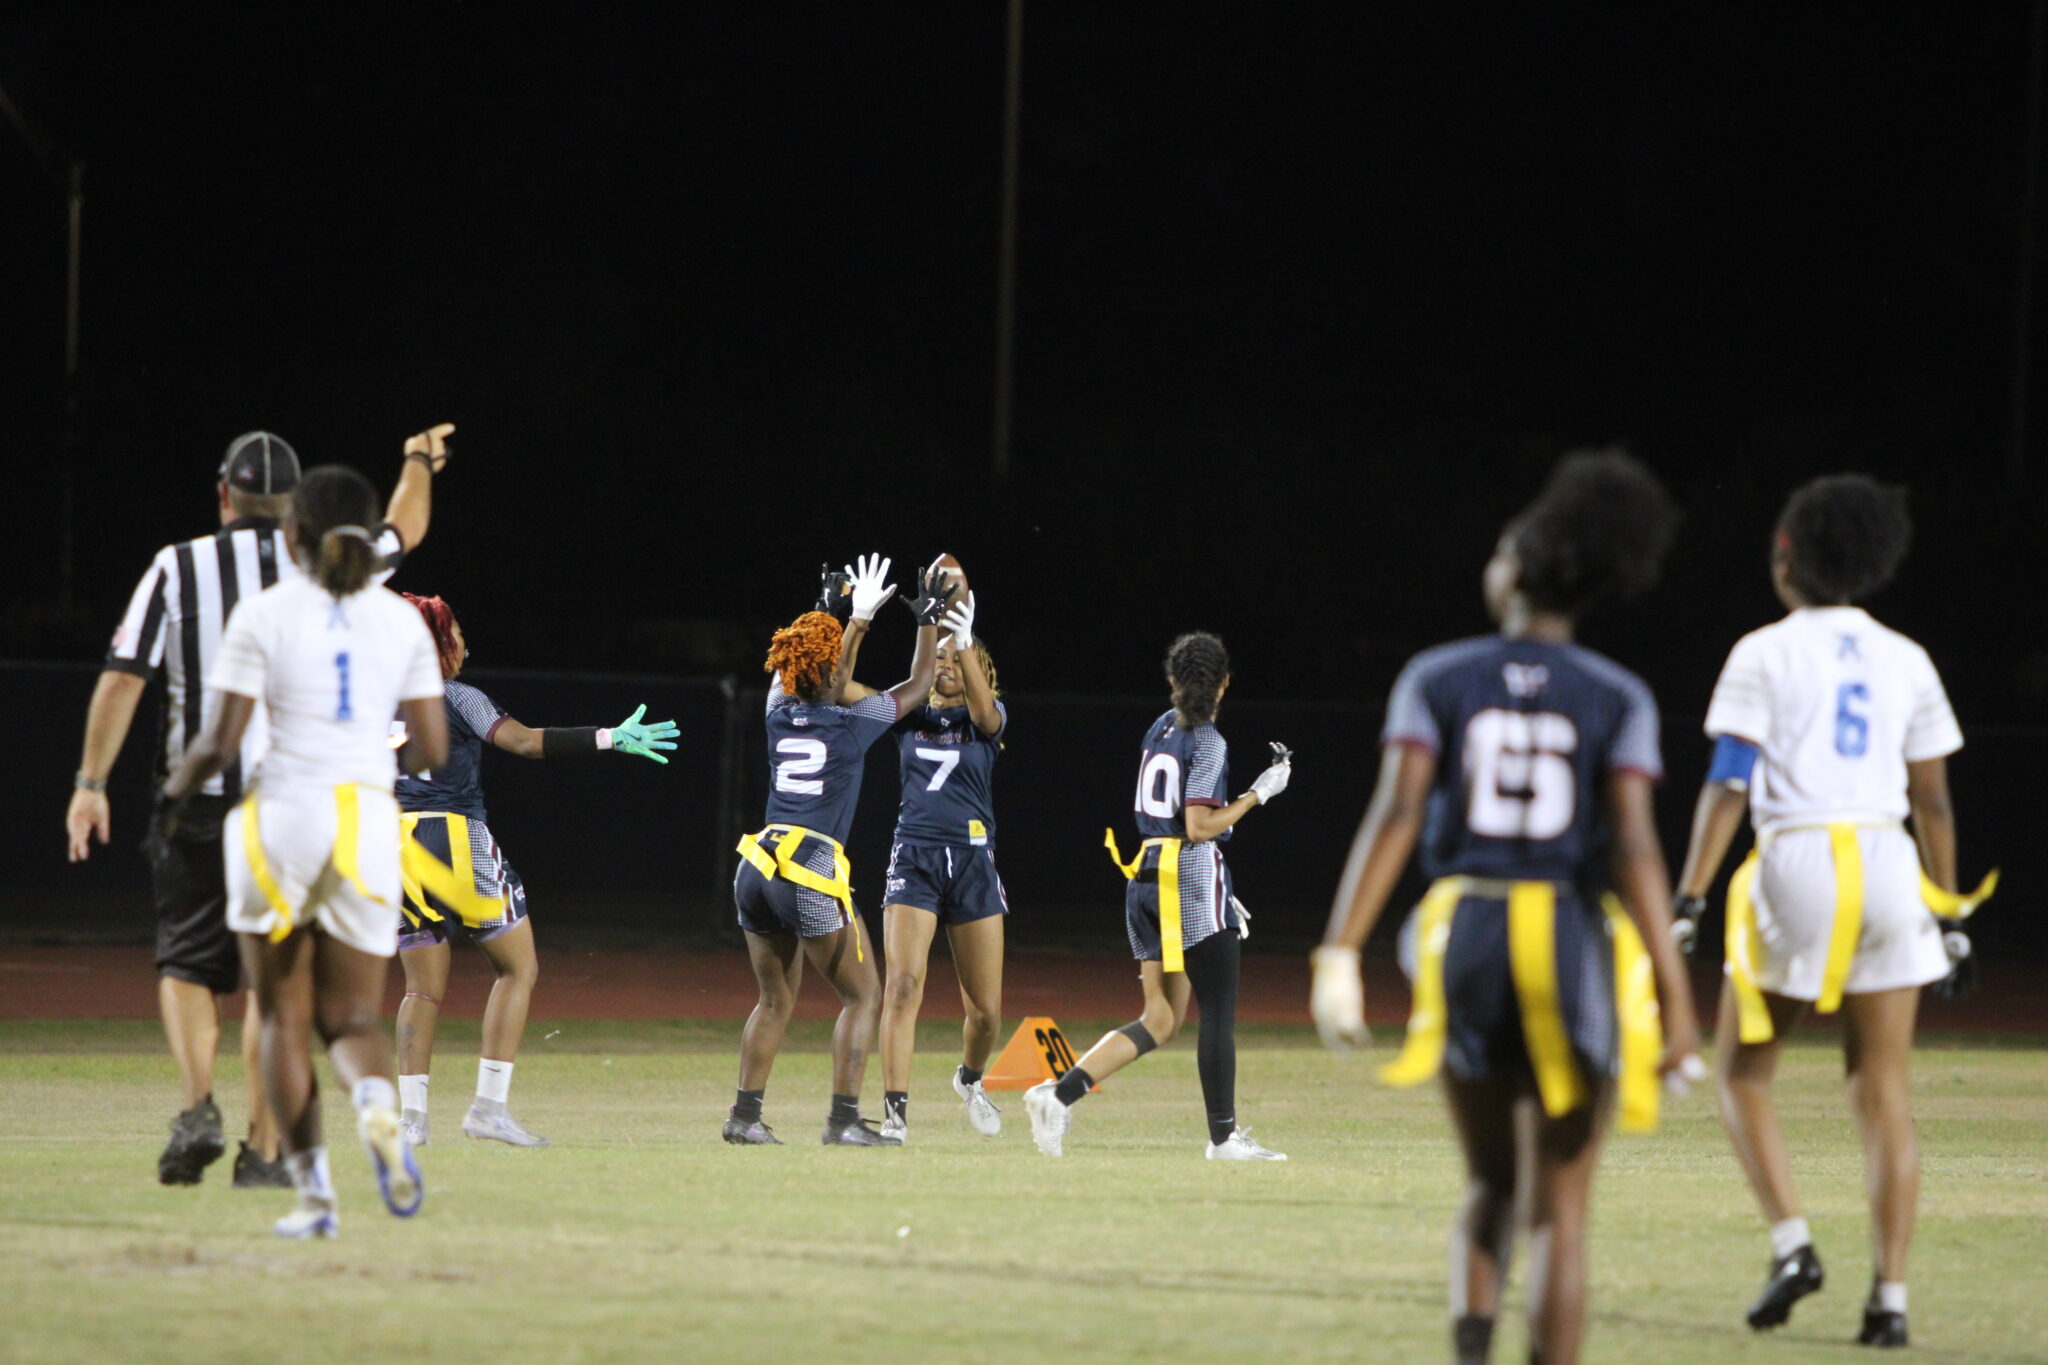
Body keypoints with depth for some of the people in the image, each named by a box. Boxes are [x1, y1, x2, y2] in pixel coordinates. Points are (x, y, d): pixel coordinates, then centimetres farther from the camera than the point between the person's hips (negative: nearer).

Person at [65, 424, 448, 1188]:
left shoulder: (176, 569, -2)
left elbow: (123, 678, -7)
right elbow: (404, 529, 22)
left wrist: (90, 783, -4)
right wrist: (419, 463, 42)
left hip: (197, 802, -1)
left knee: (187, 964, 10)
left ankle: (198, 1109, -13)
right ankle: (263, 1151, 4)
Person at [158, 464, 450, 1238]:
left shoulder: (264, 616, -4)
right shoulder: (400, 620, 5)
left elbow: (220, 744, -6)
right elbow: (432, 749, 6)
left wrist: (175, 793, 13)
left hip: (282, 818, -2)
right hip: (369, 822, 2)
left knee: (284, 1019, 10)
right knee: (352, 1018, 10)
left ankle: (313, 1193, 2)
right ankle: (377, 1104, -25)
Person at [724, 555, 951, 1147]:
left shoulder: (780, 714, 10)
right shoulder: (850, 723, -3)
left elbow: (823, 687, 32)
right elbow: (916, 687, 11)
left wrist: (859, 617, 40)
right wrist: (929, 620, 22)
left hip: (757, 869, 6)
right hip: (811, 871, -6)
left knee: (775, 999, 16)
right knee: (862, 994, 4)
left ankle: (745, 1114, 9)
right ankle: (844, 1119, -5)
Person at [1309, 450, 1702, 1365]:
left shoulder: (1437, 680, 3)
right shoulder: (1617, 700, 1)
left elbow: (1394, 816, -8)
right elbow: (1633, 847, -9)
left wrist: (1339, 956, -12)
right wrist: (1675, 1003, -11)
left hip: (1462, 936, 1)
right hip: (1571, 944, -1)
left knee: (1489, 1186, 19)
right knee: (1560, 1211, 5)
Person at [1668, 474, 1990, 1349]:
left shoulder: (1765, 654, 0)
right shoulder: (1906, 662, 12)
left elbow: (1729, 784, -8)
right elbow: (1932, 800, 13)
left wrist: (1689, 898, -9)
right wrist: (1950, 911, 20)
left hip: (1797, 863, -3)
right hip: (1887, 866, 3)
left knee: (1742, 1073, 11)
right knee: (1883, 1093, 5)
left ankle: (1791, 1241, -8)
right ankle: (1890, 1296, -1)